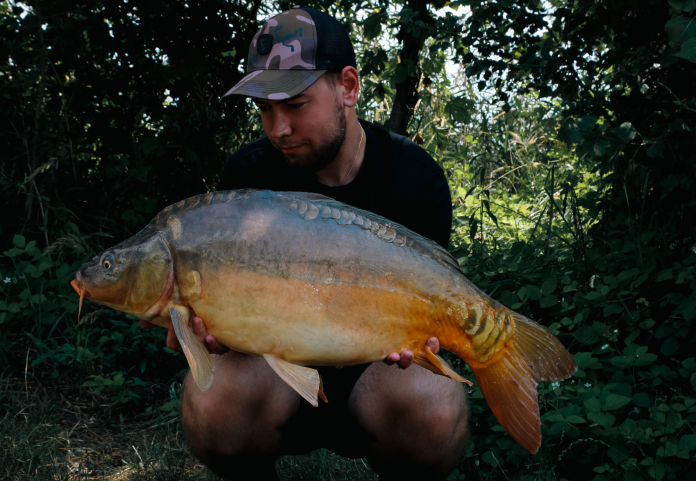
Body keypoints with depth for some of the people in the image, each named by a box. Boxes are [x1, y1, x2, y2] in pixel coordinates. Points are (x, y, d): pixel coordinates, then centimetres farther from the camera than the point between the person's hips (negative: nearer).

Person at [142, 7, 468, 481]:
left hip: (371, 369, 0)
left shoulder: (416, 178, -10)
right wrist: (207, 318, -30)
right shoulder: (250, 173, -6)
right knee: (214, 399, -32)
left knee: (432, 408, -34)